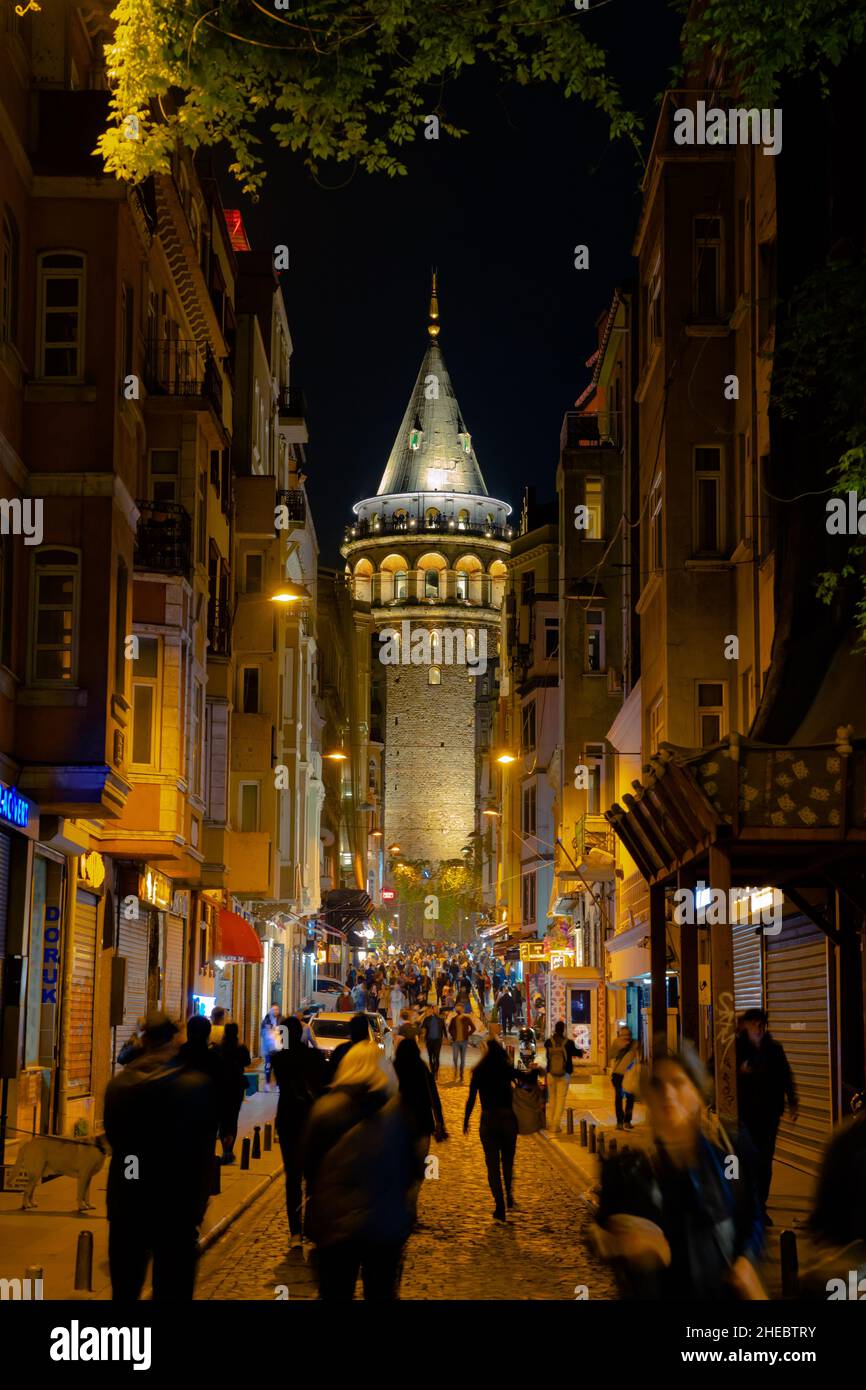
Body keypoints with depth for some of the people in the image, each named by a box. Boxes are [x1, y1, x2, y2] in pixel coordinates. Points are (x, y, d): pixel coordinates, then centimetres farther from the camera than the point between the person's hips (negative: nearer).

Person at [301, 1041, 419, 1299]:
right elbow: (412, 1168, 4)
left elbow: (308, 1164, 0)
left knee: (335, 1294, 10)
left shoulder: (324, 1108, -8)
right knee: (382, 1292, 16)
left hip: (335, 1225, -1)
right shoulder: (398, 1109, -6)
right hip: (388, 1226, 1)